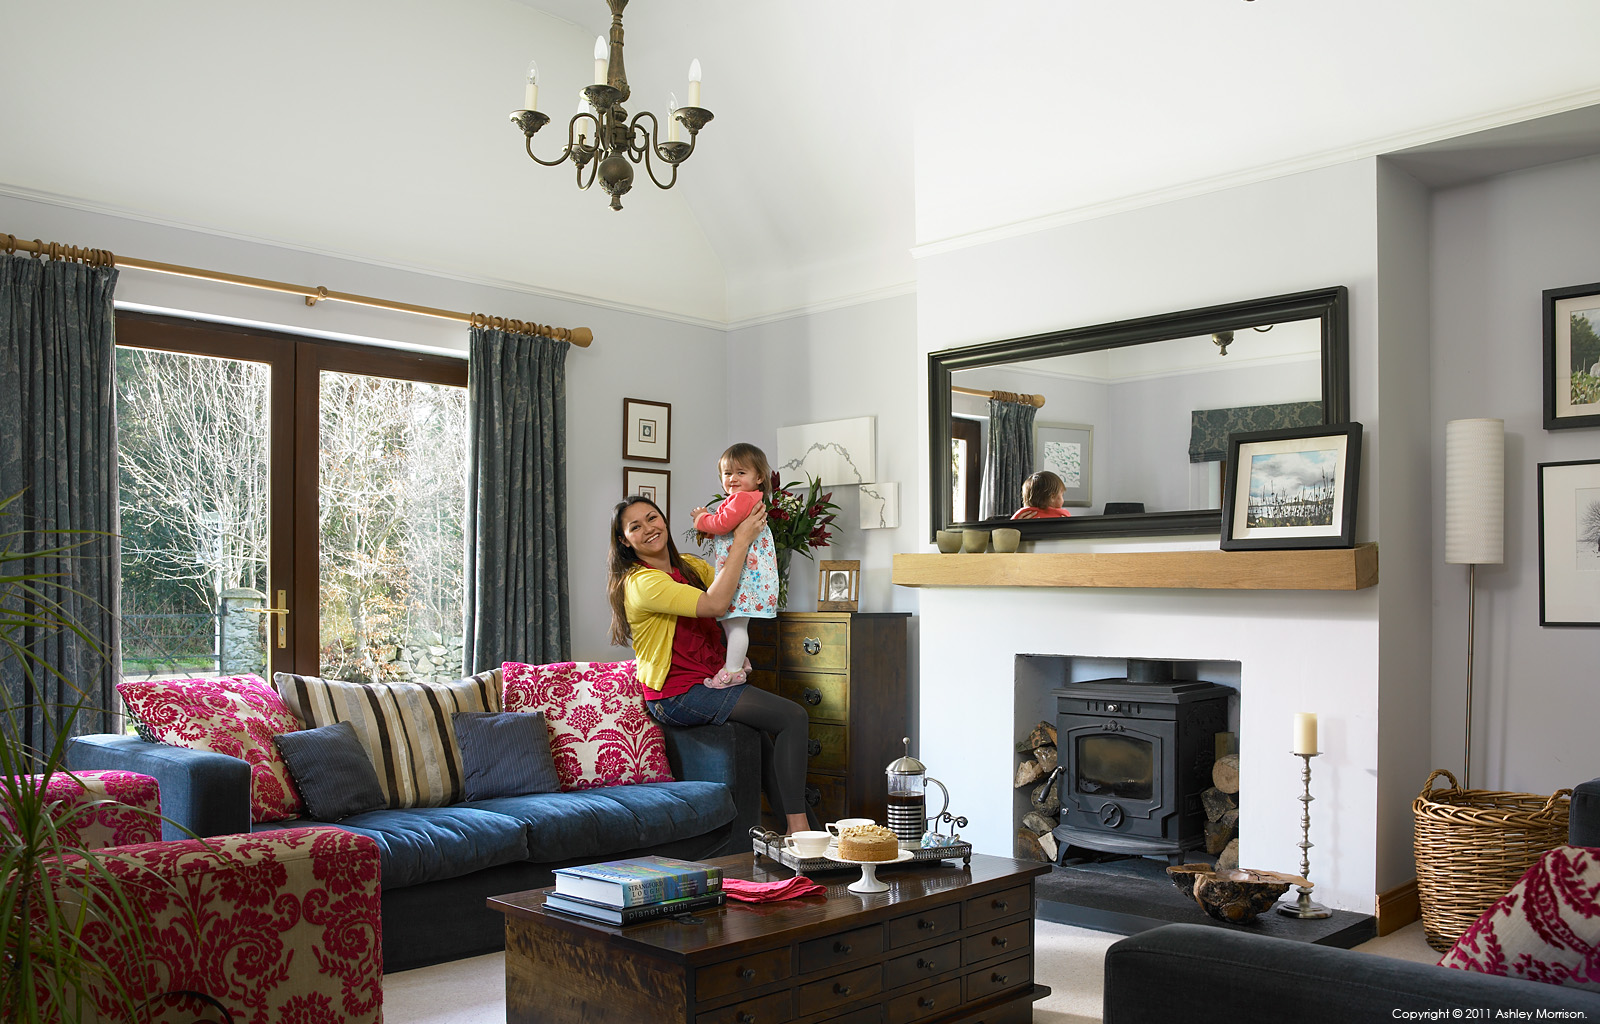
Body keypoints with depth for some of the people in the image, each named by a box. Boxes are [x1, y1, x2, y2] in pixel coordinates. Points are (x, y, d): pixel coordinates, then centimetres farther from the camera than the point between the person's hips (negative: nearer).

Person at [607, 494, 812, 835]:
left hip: (708, 684, 9)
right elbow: (714, 604, -28)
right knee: (793, 717, -14)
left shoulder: (690, 565, 11)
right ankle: (798, 826, -10)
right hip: (678, 695, -9)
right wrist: (740, 542, -22)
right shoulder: (642, 582, -17)